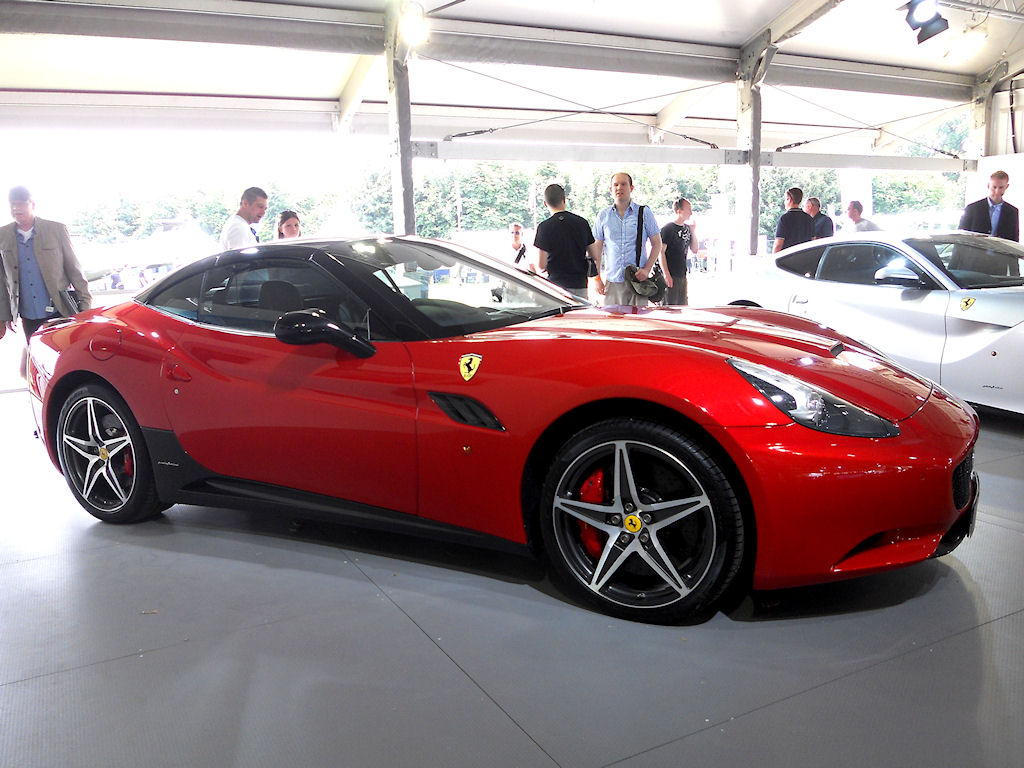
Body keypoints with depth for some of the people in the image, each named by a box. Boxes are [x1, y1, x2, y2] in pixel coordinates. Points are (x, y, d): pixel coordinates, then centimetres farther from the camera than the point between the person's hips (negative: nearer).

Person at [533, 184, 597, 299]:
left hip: (556, 284, -3)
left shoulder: (544, 226, -8)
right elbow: (594, 254, 9)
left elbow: (541, 265, -10)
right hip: (580, 285, 4)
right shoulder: (582, 222, 4)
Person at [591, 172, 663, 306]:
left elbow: (657, 243, 7)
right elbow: (597, 249, 12)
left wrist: (647, 269, -6)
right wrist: (597, 278, 5)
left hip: (638, 280, -1)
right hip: (612, 281, 1)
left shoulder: (645, 213, 5)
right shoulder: (603, 216, 10)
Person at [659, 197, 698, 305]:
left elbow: (694, 250, 15)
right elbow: (661, 252, -13)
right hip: (671, 276, -8)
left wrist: (693, 231, 2)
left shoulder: (687, 228, 12)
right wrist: (666, 275, -19)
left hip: (683, 275, 8)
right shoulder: (667, 229, -9)